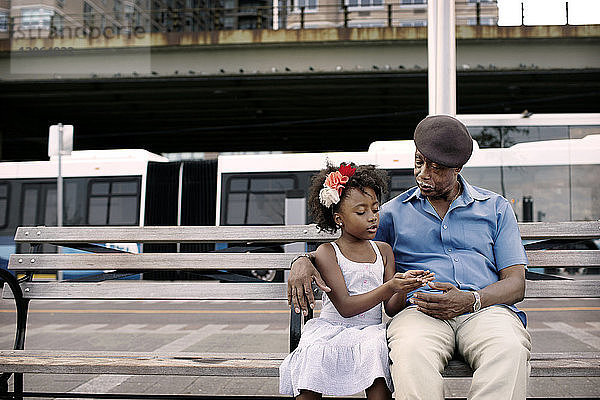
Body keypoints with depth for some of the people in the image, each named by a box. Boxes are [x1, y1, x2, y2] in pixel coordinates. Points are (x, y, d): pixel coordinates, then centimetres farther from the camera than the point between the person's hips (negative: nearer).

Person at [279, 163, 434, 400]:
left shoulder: (383, 251, 10)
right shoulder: (327, 252, -2)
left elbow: (391, 309, 6)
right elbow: (345, 307, -13)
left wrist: (403, 289, -17)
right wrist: (390, 287, -23)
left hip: (370, 330, 2)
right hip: (332, 328, -2)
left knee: (375, 348, -31)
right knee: (314, 352, -31)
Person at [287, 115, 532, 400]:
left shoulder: (496, 208, 19)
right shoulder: (395, 211, 22)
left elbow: (516, 283, 11)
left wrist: (471, 300, -11)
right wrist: (304, 261, 0)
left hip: (485, 310, 0)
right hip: (418, 311, 0)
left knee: (510, 351, -38)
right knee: (411, 351, -39)